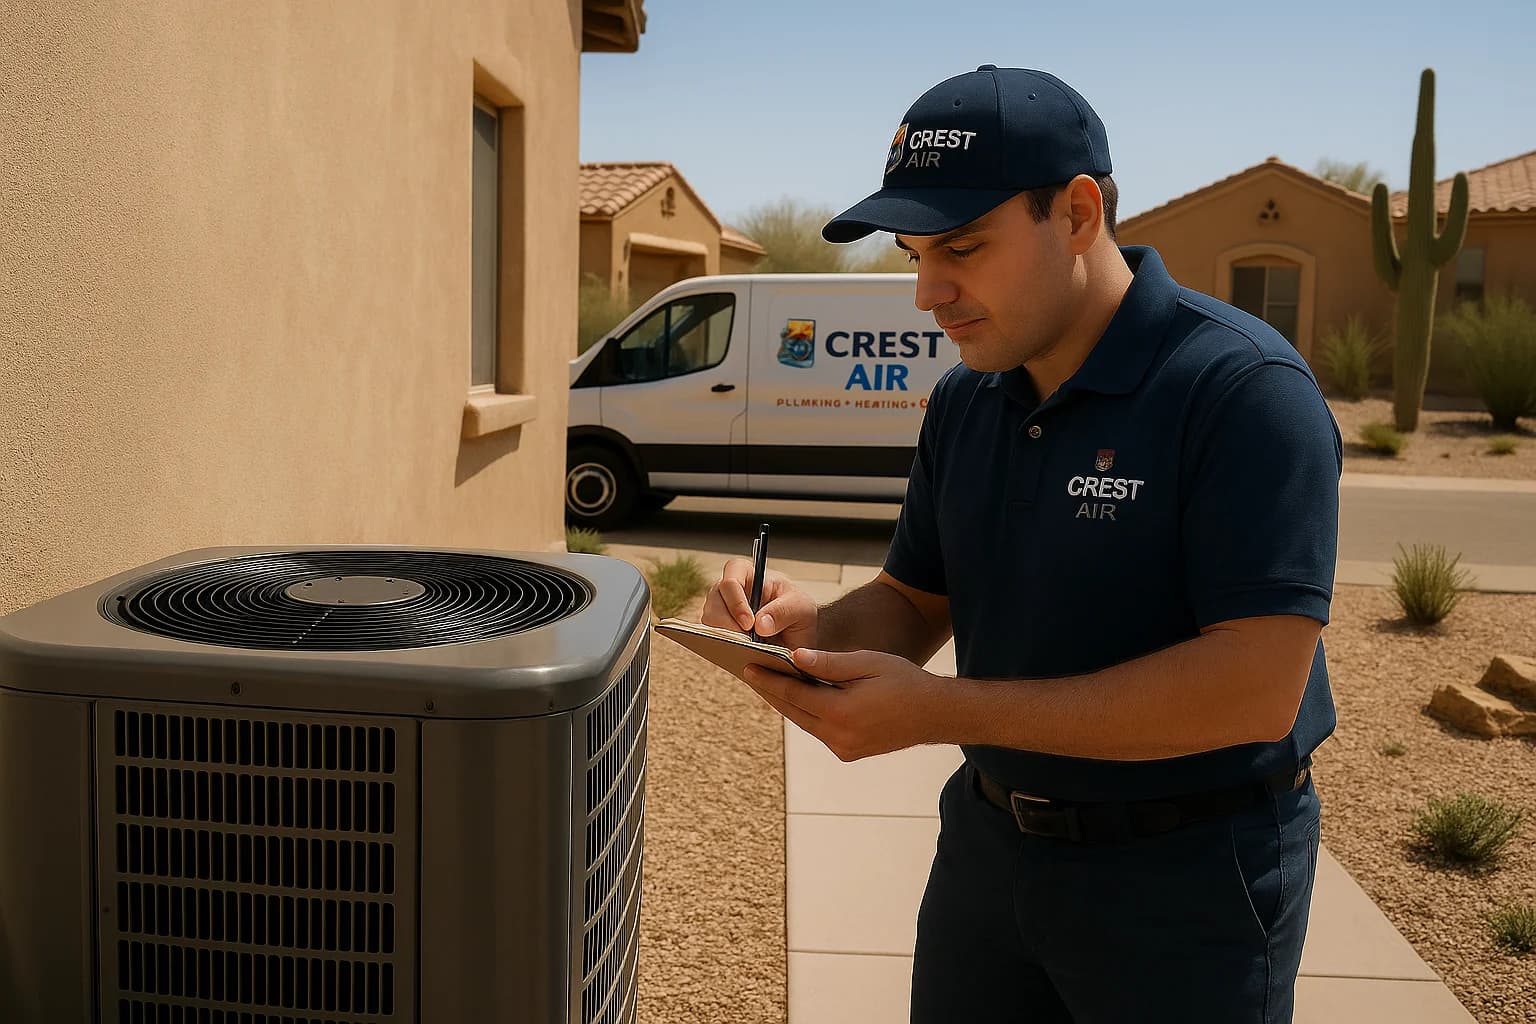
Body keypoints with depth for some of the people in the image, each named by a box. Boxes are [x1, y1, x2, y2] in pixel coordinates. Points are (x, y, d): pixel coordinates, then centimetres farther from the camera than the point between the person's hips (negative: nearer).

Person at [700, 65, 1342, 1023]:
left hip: (1185, 872, -6)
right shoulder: (965, 402, 2)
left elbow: (1257, 686, -28)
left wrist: (939, 710, -29)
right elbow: (915, 603, 10)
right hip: (990, 837, 6)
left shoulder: (1242, 388, -21)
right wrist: (813, 628, -14)